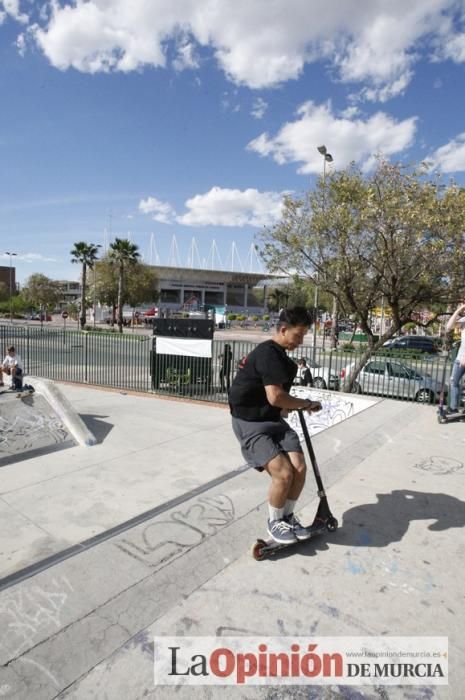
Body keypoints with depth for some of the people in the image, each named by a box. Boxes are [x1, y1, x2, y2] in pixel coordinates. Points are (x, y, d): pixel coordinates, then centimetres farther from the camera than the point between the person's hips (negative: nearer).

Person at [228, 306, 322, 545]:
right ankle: (274, 522, 12)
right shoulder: (268, 354, -20)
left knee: (299, 468, -4)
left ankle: (288, 517, 21)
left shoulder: (279, 355, 13)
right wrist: (307, 404, -11)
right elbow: (275, 397, -27)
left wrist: (287, 407, 19)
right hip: (250, 423, -9)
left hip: (272, 419, 9)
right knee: (283, 473, -17)